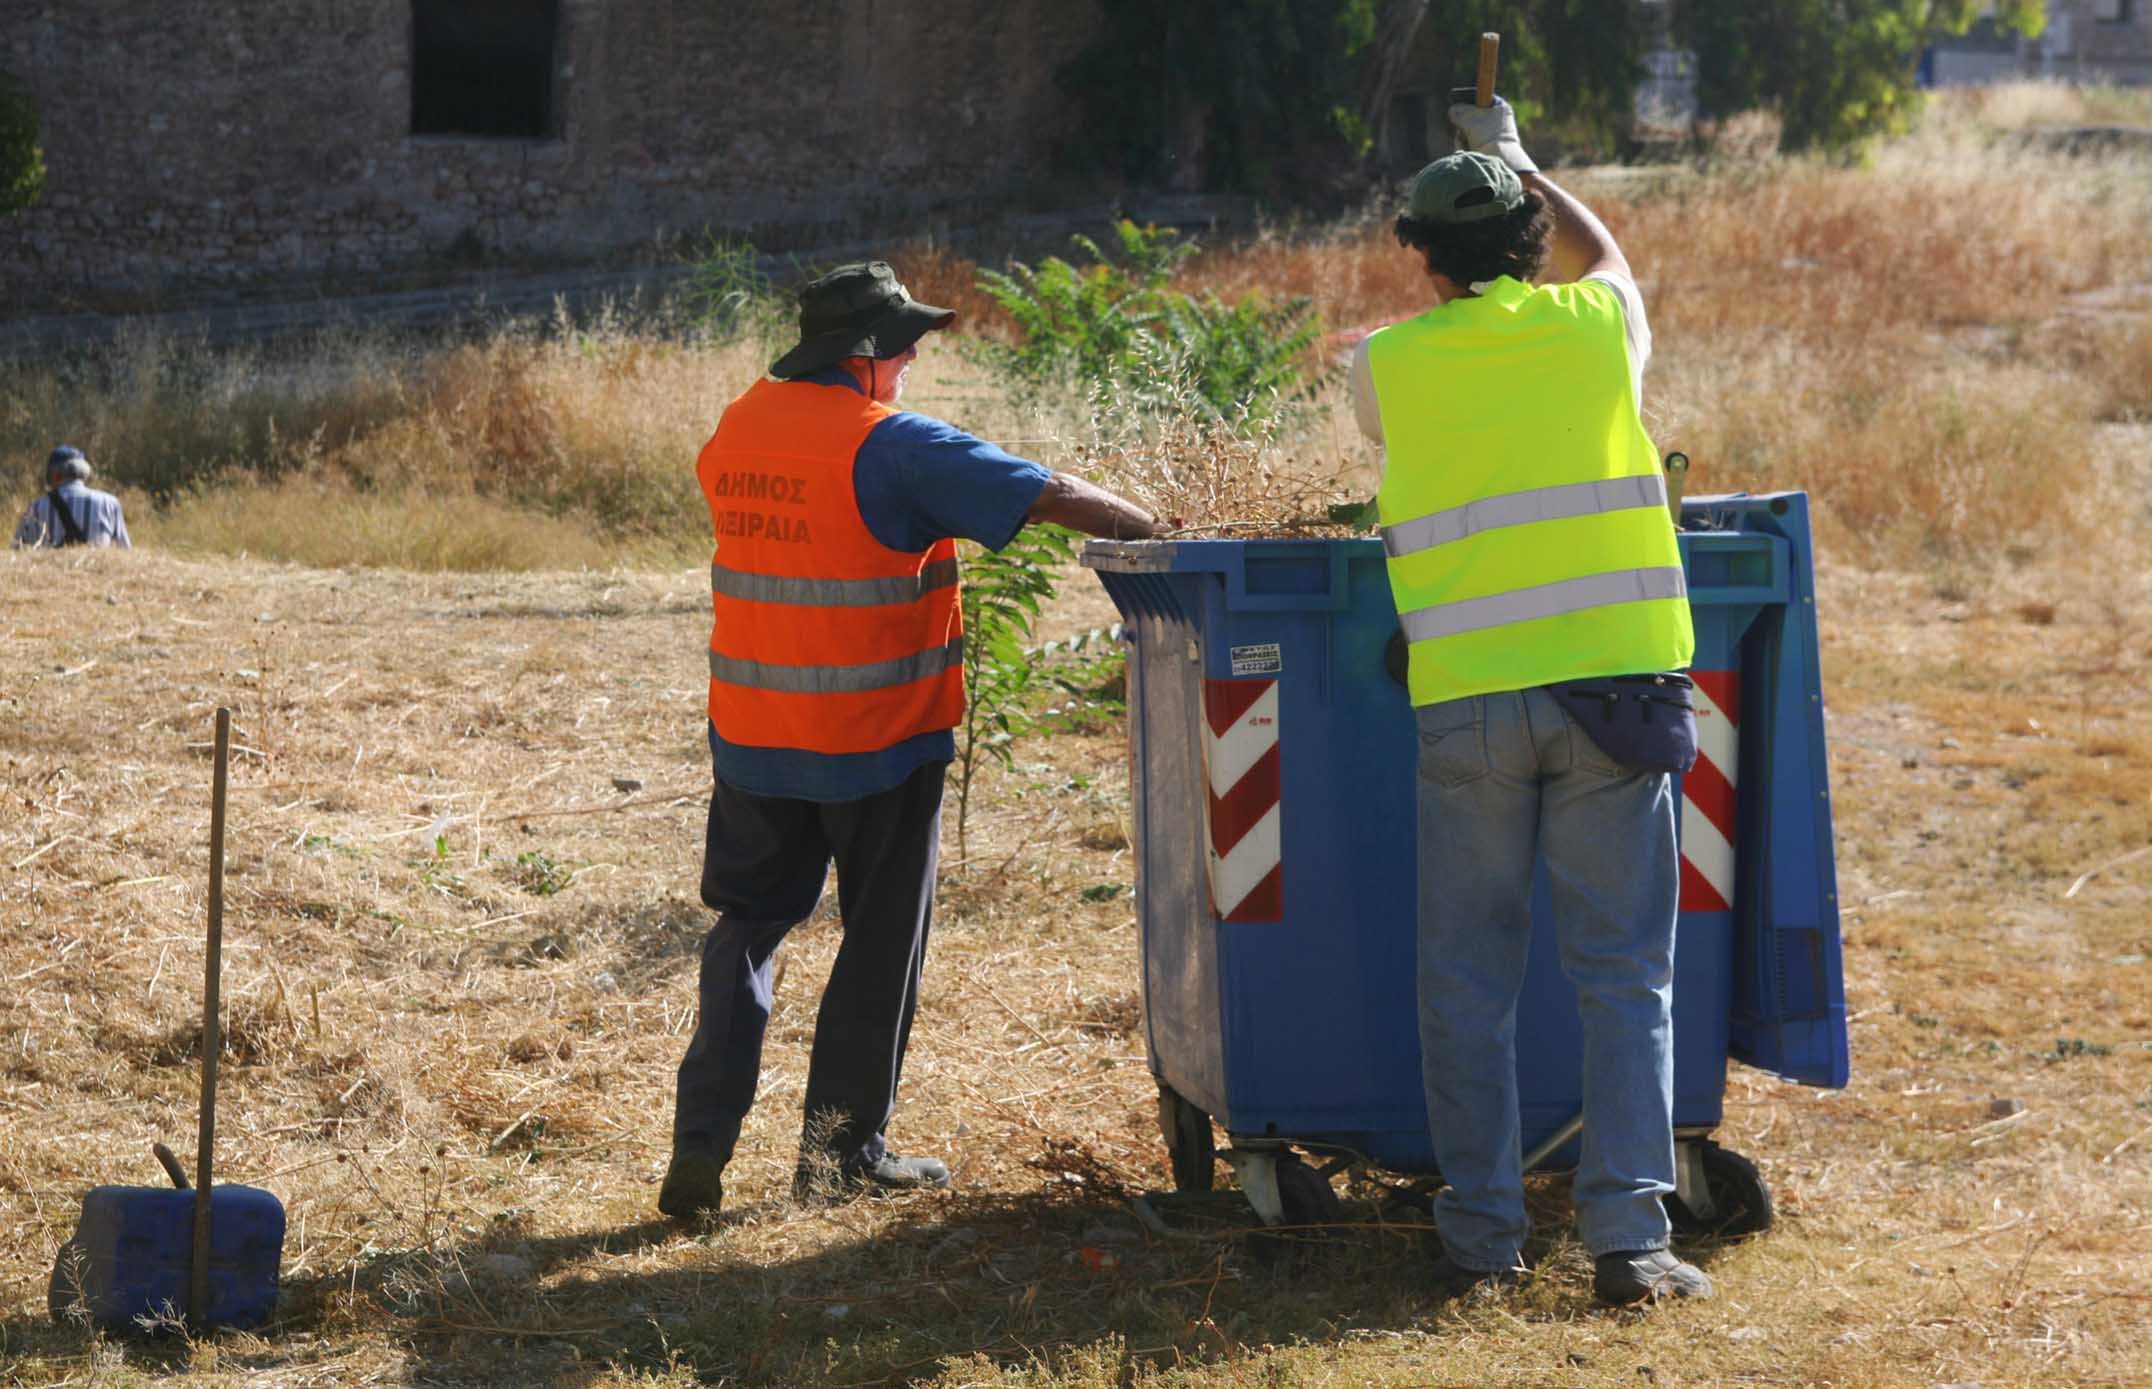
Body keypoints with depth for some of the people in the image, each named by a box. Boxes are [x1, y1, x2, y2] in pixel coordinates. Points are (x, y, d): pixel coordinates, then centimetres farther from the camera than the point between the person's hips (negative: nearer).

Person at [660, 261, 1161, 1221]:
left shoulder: (735, 431, 4)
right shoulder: (894, 447, -16)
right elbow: (1052, 496, -18)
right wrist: (1161, 536, -6)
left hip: (752, 737, 6)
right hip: (876, 744, -5)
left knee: (746, 925, 16)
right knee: (881, 943, 9)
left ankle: (701, 1142, 5)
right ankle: (844, 1153, 15)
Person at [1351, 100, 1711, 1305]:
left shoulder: (1391, 364, 3)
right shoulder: (1597, 324, 5)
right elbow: (1604, 252, 29)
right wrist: (1519, 162, 45)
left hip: (1466, 698, 0)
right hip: (1609, 677, 0)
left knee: (1469, 979, 9)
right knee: (1625, 971, 3)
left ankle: (1482, 1235, 10)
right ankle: (1628, 1231, -4)